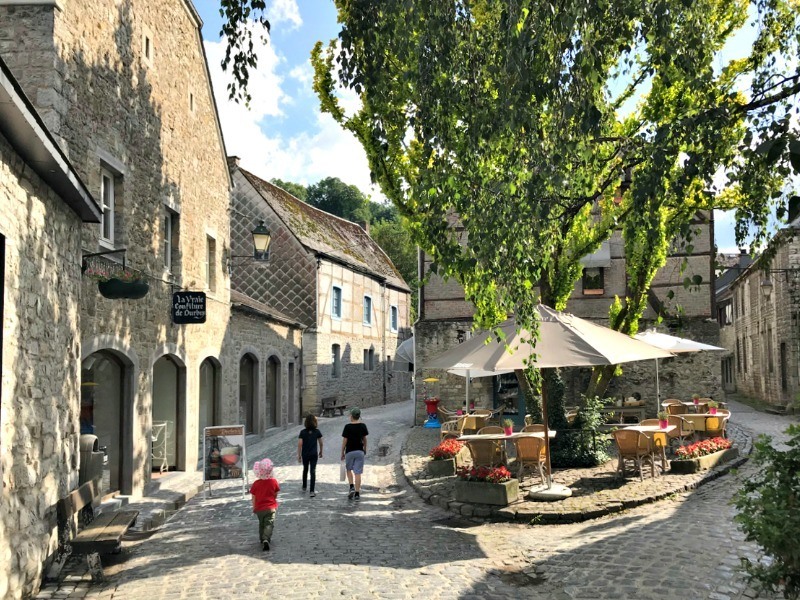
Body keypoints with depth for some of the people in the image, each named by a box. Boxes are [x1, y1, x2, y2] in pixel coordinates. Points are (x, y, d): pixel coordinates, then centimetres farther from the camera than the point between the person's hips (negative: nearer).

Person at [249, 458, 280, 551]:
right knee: (269, 524, -3)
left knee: (261, 524, 22)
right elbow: (276, 495, 2)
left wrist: (254, 508, 13)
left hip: (259, 508, 2)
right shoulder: (273, 481, -9)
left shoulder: (256, 484, -9)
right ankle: (266, 539, -23)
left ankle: (262, 539, 30)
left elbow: (254, 498, -2)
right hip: (271, 507, -2)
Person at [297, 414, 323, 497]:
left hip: (305, 455, 1)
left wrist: (299, 455, -3)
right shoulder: (317, 432, -4)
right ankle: (312, 491, -6)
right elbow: (320, 443, 4)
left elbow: (300, 444, -10)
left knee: (305, 470, 21)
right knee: (313, 472, 0)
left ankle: (304, 487, 37)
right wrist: (321, 452, 19)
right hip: (314, 455, -1)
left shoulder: (303, 432, -7)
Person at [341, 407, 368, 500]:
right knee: (358, 473, 3)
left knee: (349, 470, 19)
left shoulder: (347, 427, -10)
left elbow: (344, 441, -8)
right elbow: (364, 439, 10)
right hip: (360, 451, 2)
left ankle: (352, 487, 1)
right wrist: (365, 449, 26)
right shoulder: (363, 426, 0)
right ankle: (357, 493, 2)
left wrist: (342, 453, 3)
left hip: (350, 451, -2)